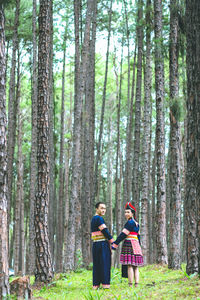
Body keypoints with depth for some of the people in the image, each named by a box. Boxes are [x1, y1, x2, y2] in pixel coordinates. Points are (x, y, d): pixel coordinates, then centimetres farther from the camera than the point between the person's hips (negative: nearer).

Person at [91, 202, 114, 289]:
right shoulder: (99, 218, -10)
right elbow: (105, 231, -14)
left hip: (95, 245, 9)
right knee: (104, 263, -6)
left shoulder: (93, 219, 20)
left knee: (96, 264, 8)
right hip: (103, 244, -9)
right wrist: (112, 242, -6)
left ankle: (96, 284, 7)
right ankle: (105, 283, -7)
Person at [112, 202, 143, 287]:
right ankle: (136, 284, 4)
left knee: (129, 265, -10)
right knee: (135, 266, 6)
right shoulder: (136, 223, 19)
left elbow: (123, 234, -13)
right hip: (136, 245, 9)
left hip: (129, 244, -9)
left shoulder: (130, 222, -9)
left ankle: (130, 285, -13)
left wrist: (115, 244, -12)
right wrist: (138, 247, 27)